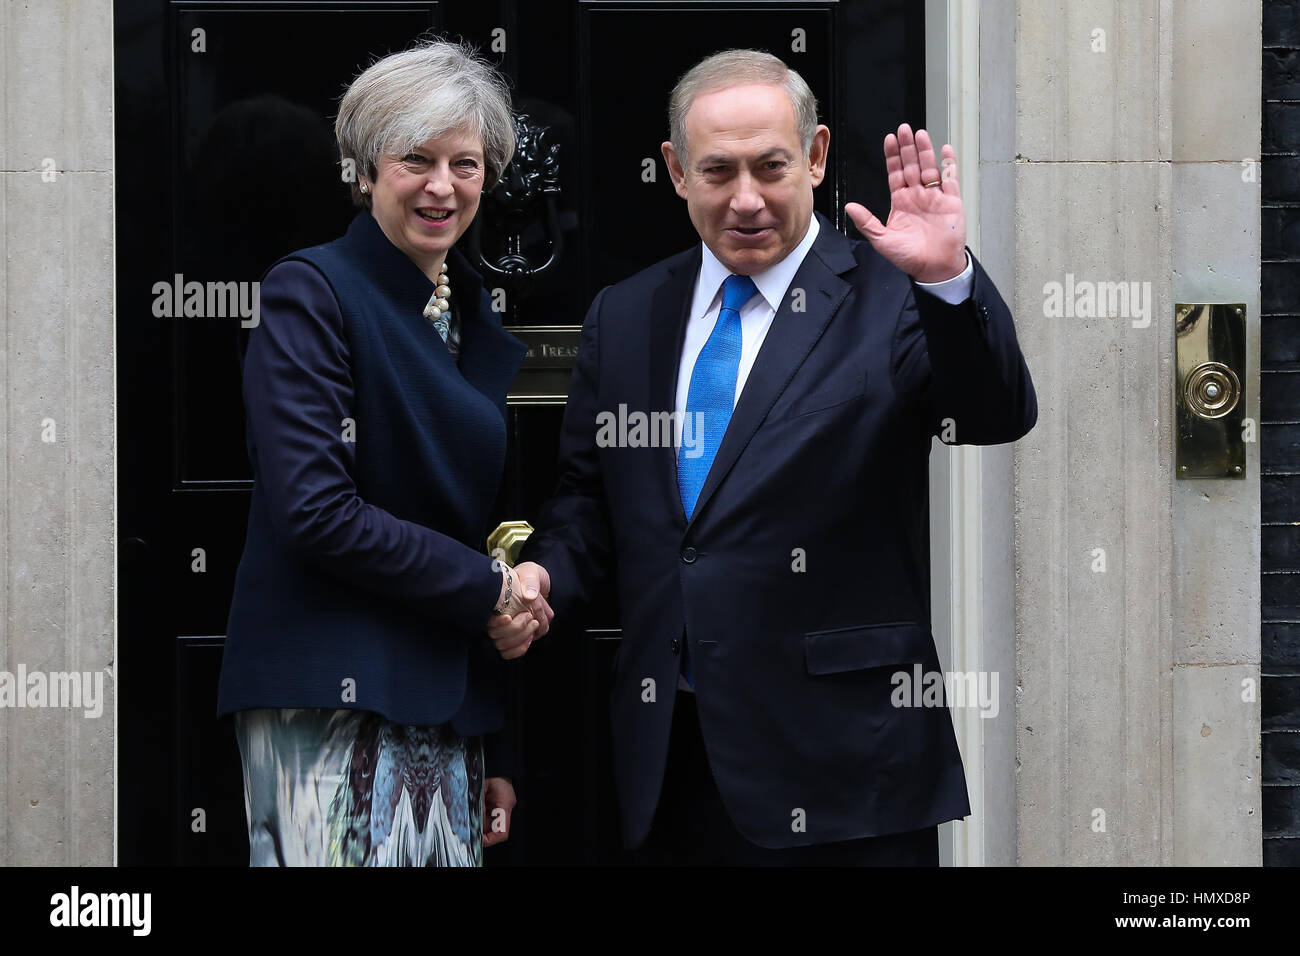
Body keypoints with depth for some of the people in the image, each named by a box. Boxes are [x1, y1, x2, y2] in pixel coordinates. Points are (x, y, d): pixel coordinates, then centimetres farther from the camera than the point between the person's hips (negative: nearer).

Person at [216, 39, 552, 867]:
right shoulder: (311, 293, -5)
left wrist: (496, 752, 18)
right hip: (330, 702, -6)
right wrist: (487, 590, -9)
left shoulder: (481, 331, 15)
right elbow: (313, 511, -16)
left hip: (449, 706, 6)